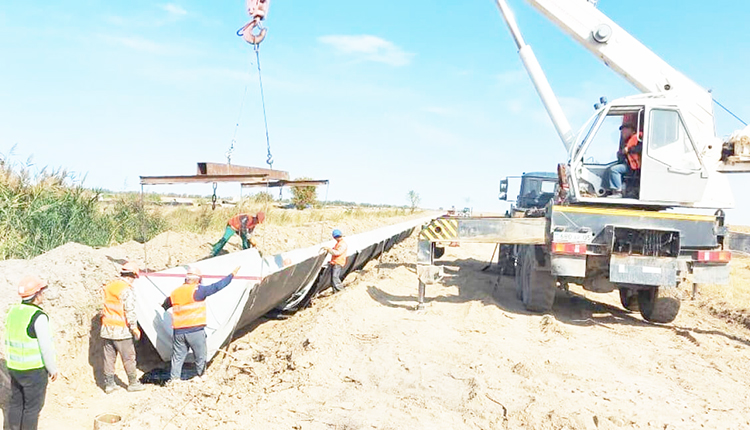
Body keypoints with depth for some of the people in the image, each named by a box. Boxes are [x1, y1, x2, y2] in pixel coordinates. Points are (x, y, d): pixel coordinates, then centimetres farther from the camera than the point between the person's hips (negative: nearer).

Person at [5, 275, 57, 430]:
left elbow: (9, 340, 10)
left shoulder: (13, 311, 0)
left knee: (16, 402, 20)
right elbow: (46, 347, -20)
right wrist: (53, 369, -8)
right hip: (34, 370, -7)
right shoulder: (38, 317, -23)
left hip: (15, 367, 7)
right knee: (33, 406, 6)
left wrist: (11, 363, 21)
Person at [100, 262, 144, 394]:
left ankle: (109, 384, 17)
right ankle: (133, 383, 13)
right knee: (128, 358, 5)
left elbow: (105, 308, 14)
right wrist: (135, 328, -11)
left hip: (107, 329, 7)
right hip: (121, 330, -7)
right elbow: (130, 312, -17)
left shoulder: (108, 287, 8)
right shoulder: (128, 290, -15)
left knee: (109, 357, 12)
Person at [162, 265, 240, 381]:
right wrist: (232, 274, -8)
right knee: (200, 356, 9)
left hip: (178, 331, 5)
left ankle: (173, 378, 10)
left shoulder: (175, 292, 10)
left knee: (177, 356, 11)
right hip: (195, 331, -5)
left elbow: (167, 304, 30)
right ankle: (202, 376, 17)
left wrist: (163, 306, 55)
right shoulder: (198, 290, -10)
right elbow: (217, 287, -14)